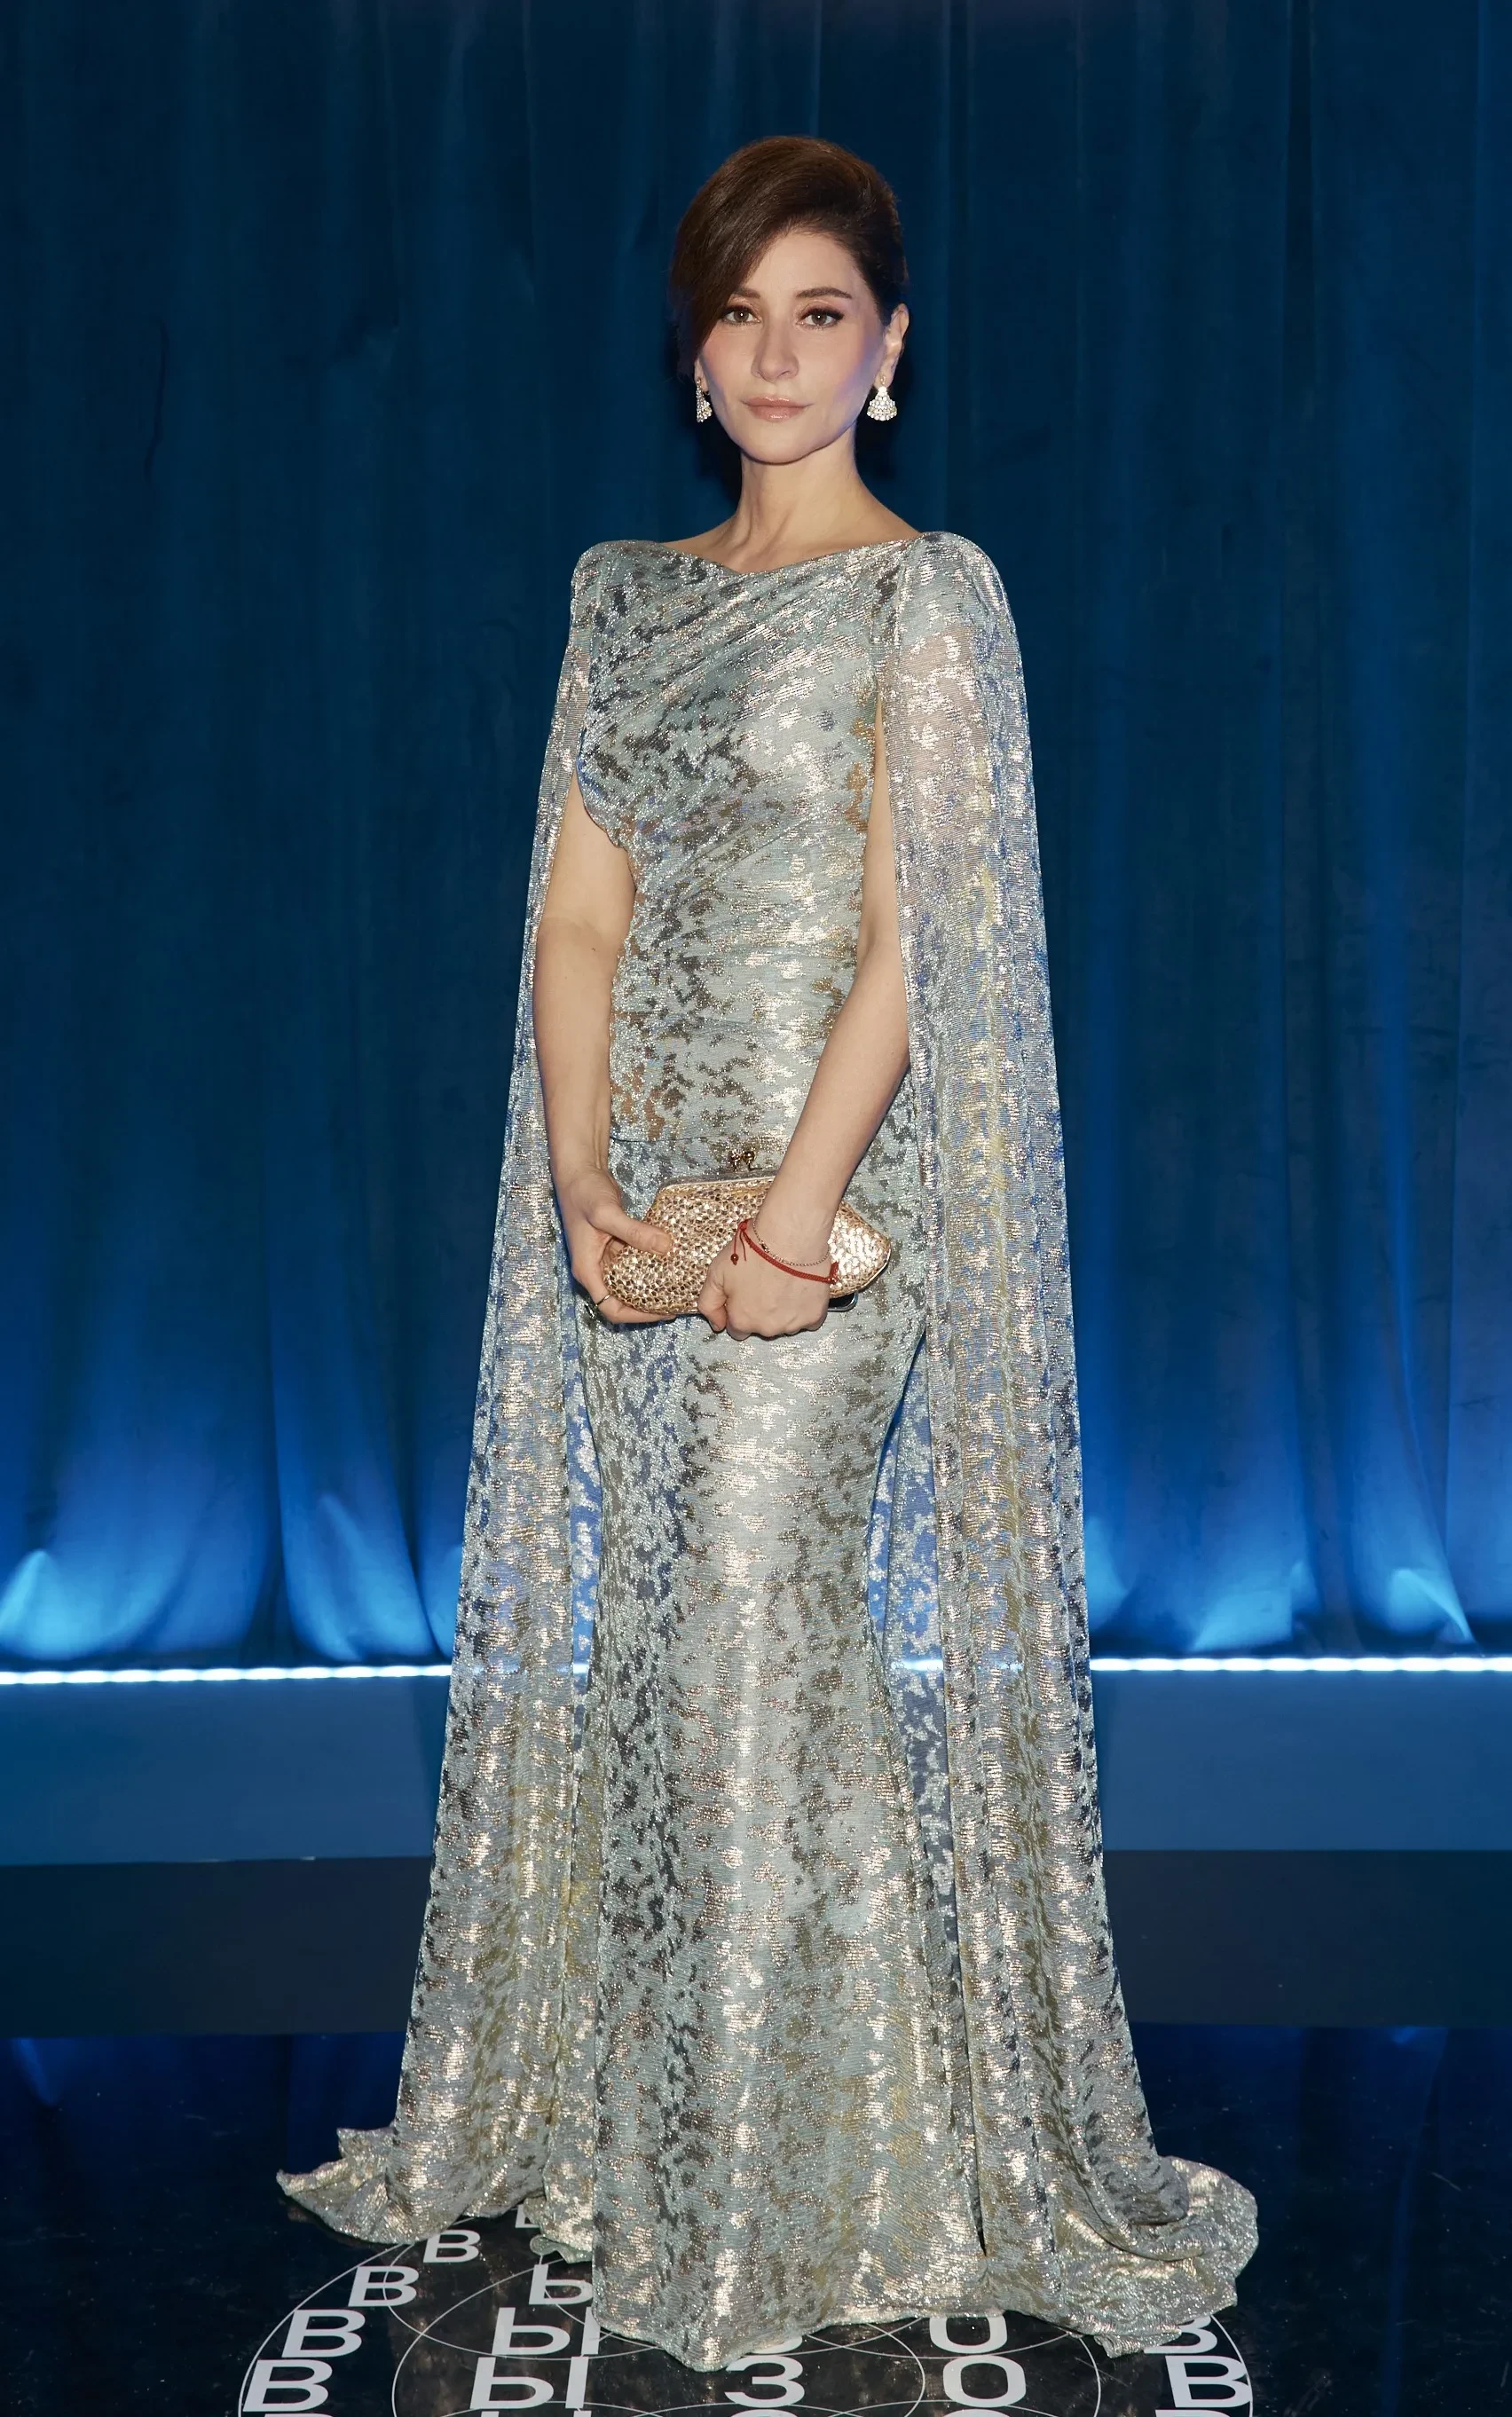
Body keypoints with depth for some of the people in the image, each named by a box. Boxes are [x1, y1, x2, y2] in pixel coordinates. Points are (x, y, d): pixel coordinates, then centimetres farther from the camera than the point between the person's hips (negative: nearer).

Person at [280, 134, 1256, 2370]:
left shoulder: (925, 595, -3)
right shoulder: (628, 595, 13)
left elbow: (909, 939, -11)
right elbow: (580, 912, 7)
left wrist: (798, 1204, -18)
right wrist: (580, 1176, -6)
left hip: (829, 1175, -6)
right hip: (646, 1188, 6)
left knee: (755, 1651, -4)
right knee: (640, 1644, 11)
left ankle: (794, 2190, 13)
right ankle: (612, 2114, 28)